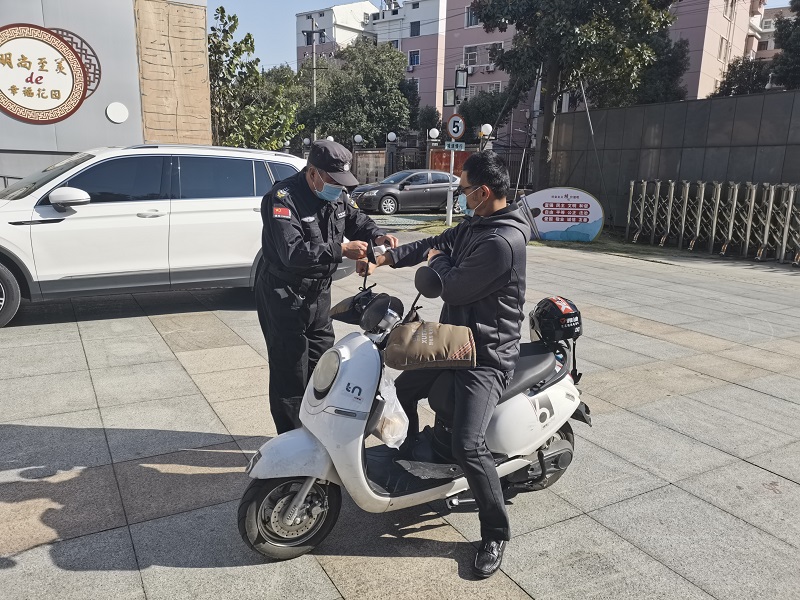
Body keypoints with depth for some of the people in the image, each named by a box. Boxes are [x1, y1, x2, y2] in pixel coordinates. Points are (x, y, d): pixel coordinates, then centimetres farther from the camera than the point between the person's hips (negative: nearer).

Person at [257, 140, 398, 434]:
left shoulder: (337, 195, 1)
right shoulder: (283, 197, -23)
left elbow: (356, 219, 14)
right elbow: (292, 252, -33)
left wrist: (377, 235, -8)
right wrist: (341, 249, -33)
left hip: (318, 295, 8)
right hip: (284, 298, -8)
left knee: (323, 365, 18)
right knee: (290, 375, -1)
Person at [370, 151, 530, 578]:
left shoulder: (502, 242, -27)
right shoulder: (475, 223, 5)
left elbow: (454, 288, -22)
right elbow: (437, 242, 19)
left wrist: (438, 262, -1)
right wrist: (387, 257, 11)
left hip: (486, 358, -10)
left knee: (466, 446, -19)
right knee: (401, 391, 22)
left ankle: (496, 534, 3)